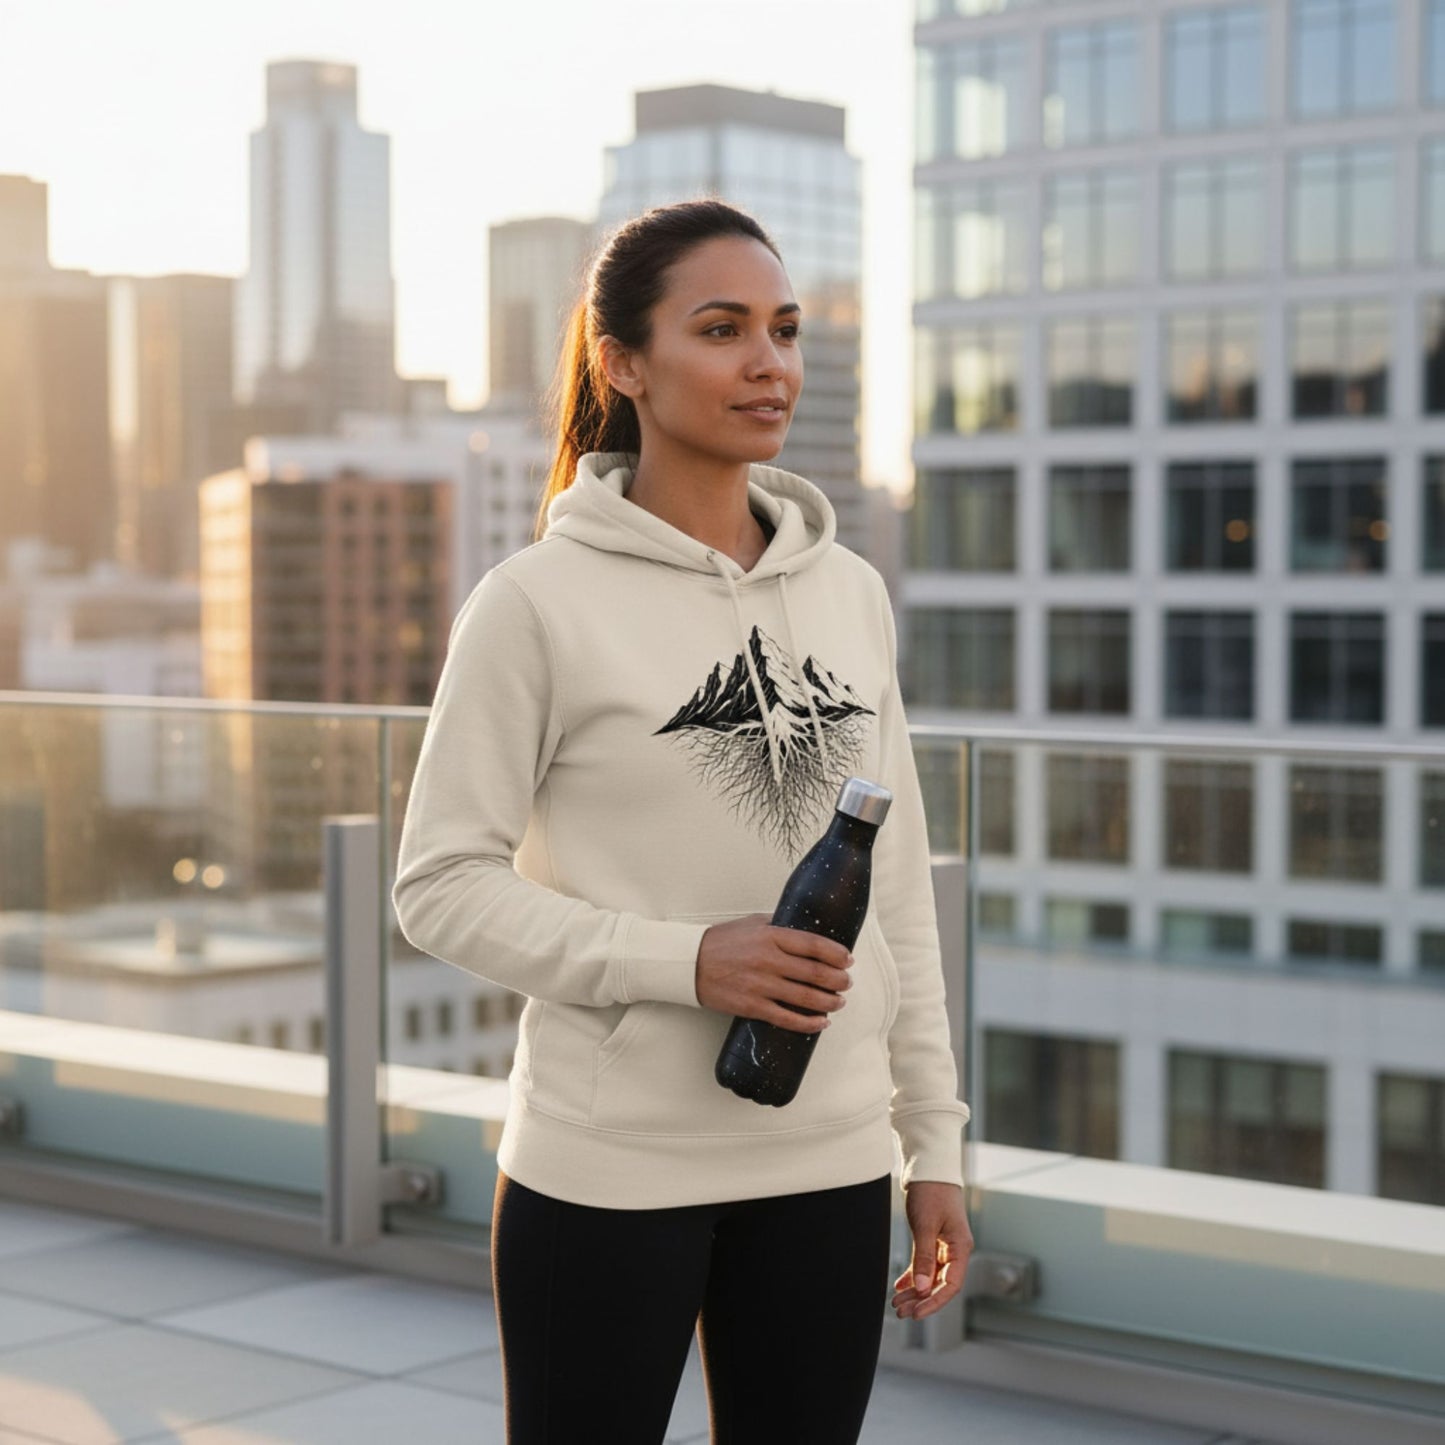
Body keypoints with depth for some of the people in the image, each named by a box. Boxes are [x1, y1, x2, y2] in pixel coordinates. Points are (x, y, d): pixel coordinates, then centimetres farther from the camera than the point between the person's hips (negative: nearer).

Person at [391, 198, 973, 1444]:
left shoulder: (852, 593, 7)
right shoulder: (539, 600, -8)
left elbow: (899, 887, 11)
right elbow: (442, 887, -9)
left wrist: (935, 1139, 9)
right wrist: (681, 959, -20)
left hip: (829, 1165, 5)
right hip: (606, 1170, -4)